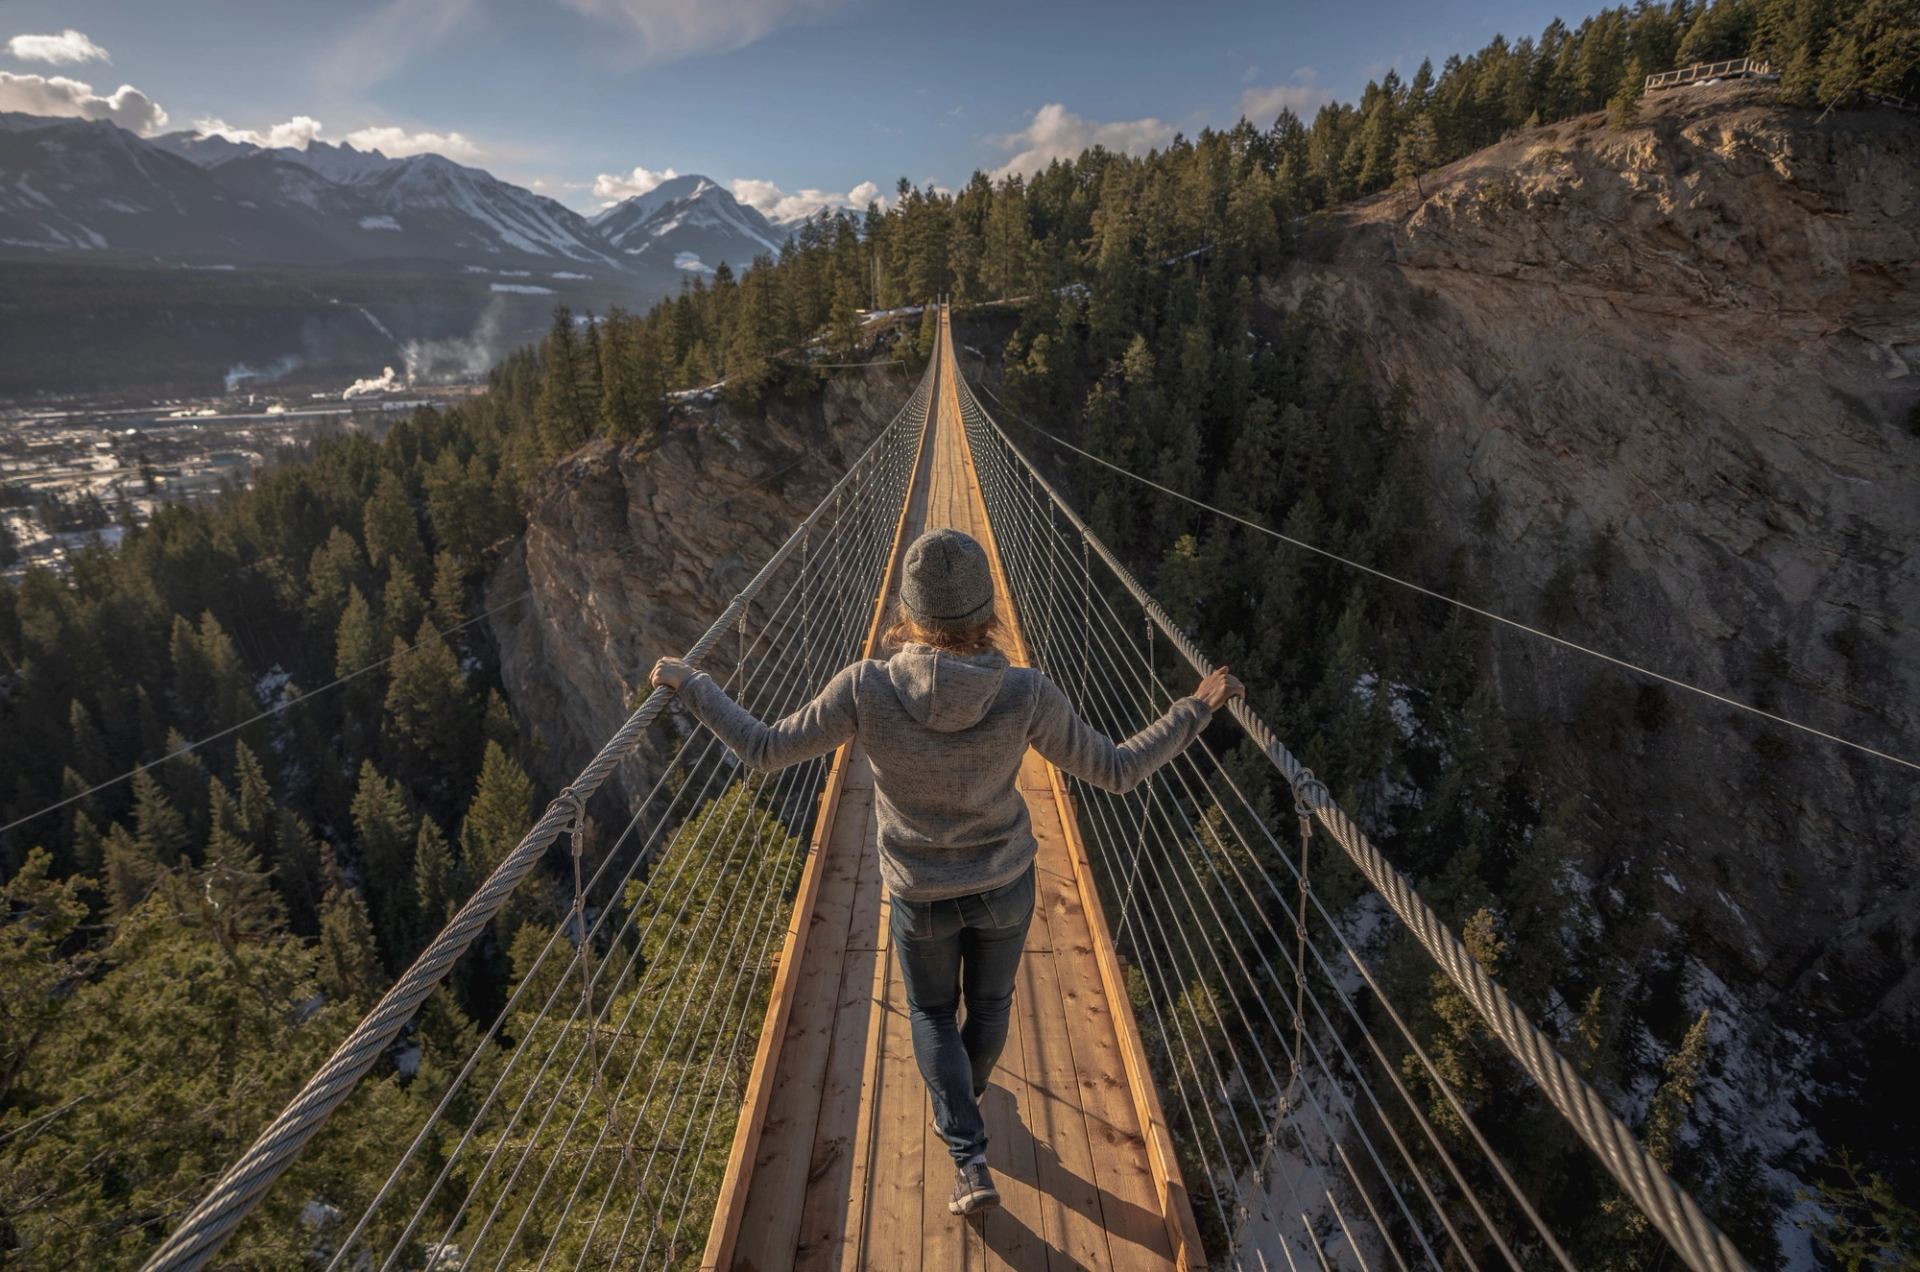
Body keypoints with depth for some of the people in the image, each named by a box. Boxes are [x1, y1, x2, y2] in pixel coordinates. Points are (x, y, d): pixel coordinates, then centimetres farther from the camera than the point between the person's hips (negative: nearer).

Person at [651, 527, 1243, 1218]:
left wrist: (690, 685, -3)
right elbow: (1117, 769, -16)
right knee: (989, 1002, 31)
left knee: (933, 1012, 28)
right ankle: (960, 1104, 58)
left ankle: (970, 1158, 21)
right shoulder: (1025, 693, -26)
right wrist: (1198, 708, -5)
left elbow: (763, 751, -17)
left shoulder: (866, 688, -28)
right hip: (1006, 886, 1)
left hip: (921, 897, -1)